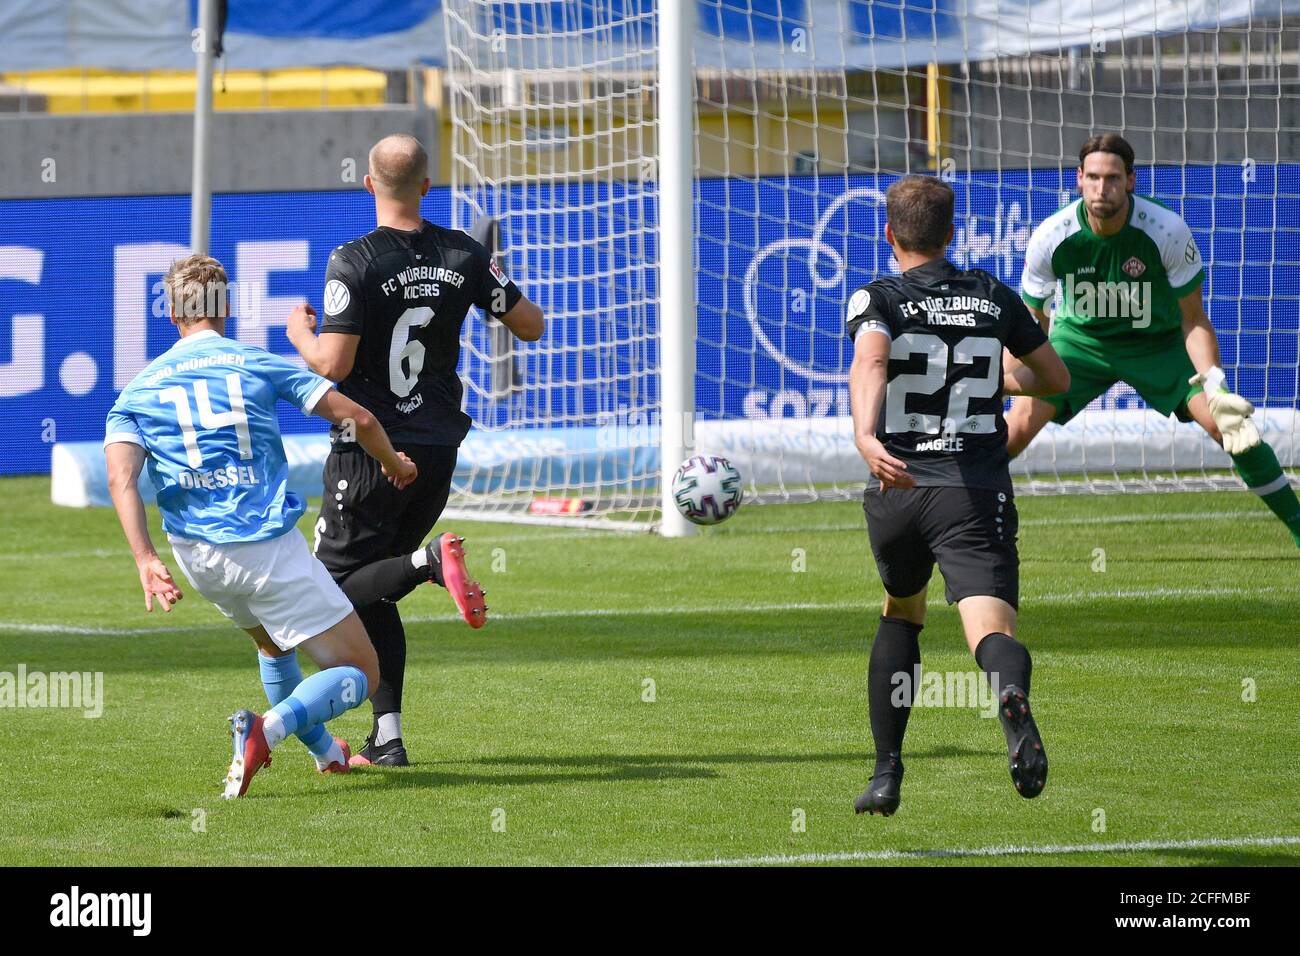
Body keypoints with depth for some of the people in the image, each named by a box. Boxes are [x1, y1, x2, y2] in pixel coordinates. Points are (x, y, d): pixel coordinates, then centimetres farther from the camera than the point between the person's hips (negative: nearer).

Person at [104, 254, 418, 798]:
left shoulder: (139, 390, 11)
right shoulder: (259, 364, 6)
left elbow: (120, 476, -7)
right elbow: (357, 418, 2)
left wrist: (145, 559, -16)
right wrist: (394, 465, 22)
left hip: (197, 556, 4)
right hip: (271, 548, -4)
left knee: (273, 645, 35)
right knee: (360, 674, 0)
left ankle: (324, 752, 37)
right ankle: (269, 729, -25)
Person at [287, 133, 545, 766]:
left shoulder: (354, 262, -15)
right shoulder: (463, 256, -1)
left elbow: (332, 364, -20)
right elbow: (531, 326, 7)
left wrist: (300, 334, 1)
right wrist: (493, 288, 26)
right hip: (438, 450, 5)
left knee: (337, 589, 4)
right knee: (376, 596, 16)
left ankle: (429, 561, -24)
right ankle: (387, 739, 8)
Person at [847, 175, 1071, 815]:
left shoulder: (878, 300, 4)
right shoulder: (993, 297, 13)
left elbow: (869, 362, -20)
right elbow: (1054, 378, 23)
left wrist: (865, 436, -37)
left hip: (898, 489, 1)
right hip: (977, 494, -1)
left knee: (901, 612, 27)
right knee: (991, 626, -16)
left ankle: (887, 774, 22)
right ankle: (1012, 700, -53)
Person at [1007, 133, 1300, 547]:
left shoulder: (1167, 230, -25)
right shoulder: (1050, 237, -22)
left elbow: (1193, 319, -16)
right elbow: (1034, 320, -4)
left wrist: (1215, 387, -28)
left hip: (1158, 341, -1)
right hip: (1080, 338, 1)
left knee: (1227, 424, -15)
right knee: (1016, 430, -17)